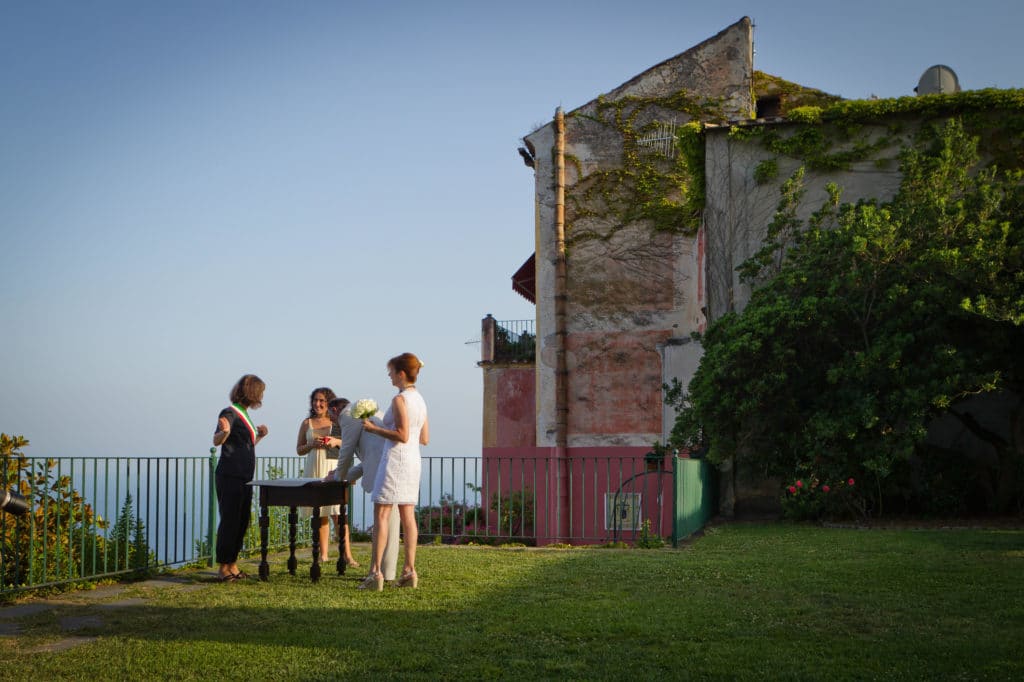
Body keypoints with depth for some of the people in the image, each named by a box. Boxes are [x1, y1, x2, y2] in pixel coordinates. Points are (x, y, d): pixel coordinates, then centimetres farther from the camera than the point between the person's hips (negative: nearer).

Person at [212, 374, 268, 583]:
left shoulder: (243, 414, 18)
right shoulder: (230, 413, -10)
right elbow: (217, 440, -25)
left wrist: (259, 436, 21)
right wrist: (224, 431, -44)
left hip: (244, 478, 9)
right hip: (230, 477, -9)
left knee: (242, 521, 11)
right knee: (229, 520, -7)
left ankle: (232, 565, 18)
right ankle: (223, 567, -1)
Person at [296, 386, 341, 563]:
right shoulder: (306, 423, 11)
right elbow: (299, 450, 13)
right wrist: (312, 445, -5)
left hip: (333, 469, -3)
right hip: (313, 471, 3)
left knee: (337, 513, -10)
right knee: (320, 515, 4)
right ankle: (323, 555, 9)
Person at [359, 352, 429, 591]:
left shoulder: (400, 399, -13)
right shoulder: (420, 400, 13)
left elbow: (402, 436, -19)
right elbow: (424, 439, 16)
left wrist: (374, 429, -13)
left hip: (395, 459, -9)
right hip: (413, 460, 9)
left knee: (381, 515, -7)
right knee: (408, 516, 9)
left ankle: (375, 572, -11)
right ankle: (409, 571, 9)